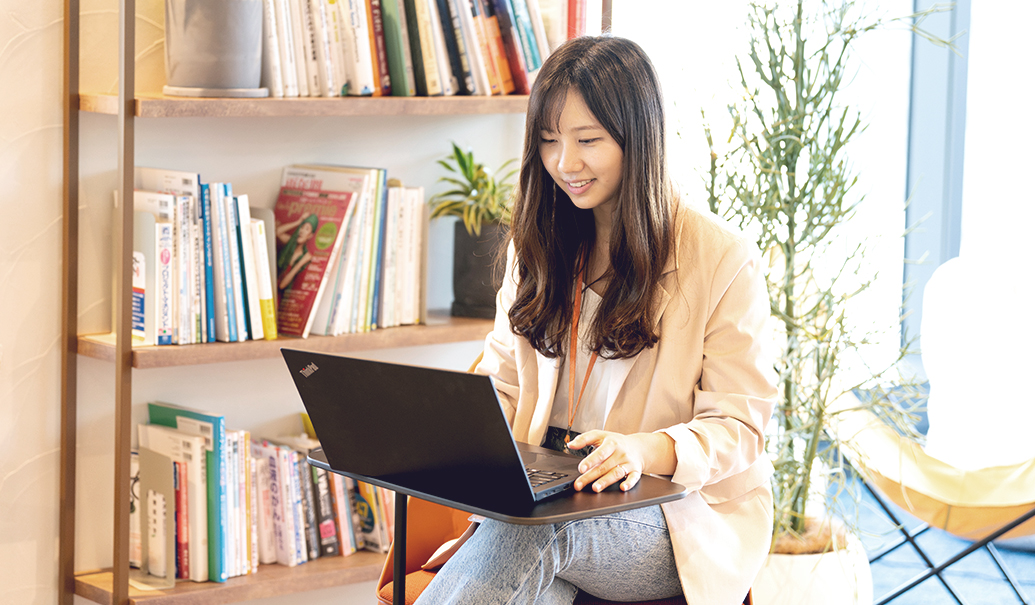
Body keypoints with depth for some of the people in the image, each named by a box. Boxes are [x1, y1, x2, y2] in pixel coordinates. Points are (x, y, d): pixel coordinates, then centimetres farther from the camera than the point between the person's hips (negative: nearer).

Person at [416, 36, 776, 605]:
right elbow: (503, 383, 17)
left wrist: (647, 450, -27)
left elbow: (738, 426, -6)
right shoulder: (537, 244, 14)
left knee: (530, 532, -36)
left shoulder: (724, 259, -4)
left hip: (681, 516, -3)